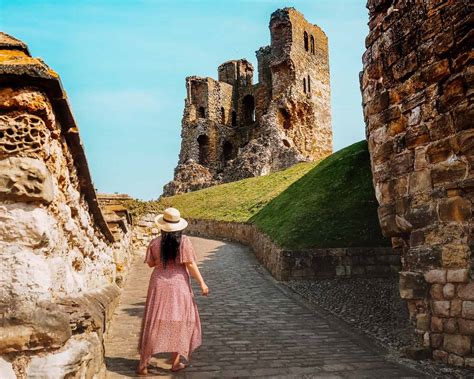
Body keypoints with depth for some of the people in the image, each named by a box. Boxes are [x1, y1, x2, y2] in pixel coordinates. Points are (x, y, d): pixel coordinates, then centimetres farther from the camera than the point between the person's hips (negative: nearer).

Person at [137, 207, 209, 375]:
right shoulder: (184, 241, -10)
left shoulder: (155, 242, -4)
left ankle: (143, 364, 12)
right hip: (179, 285, -2)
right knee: (180, 322, 12)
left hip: (159, 285, 2)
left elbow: (150, 263, 6)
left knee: (153, 324, 9)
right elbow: (190, 264, -13)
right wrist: (202, 282, -8)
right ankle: (175, 363, 17)